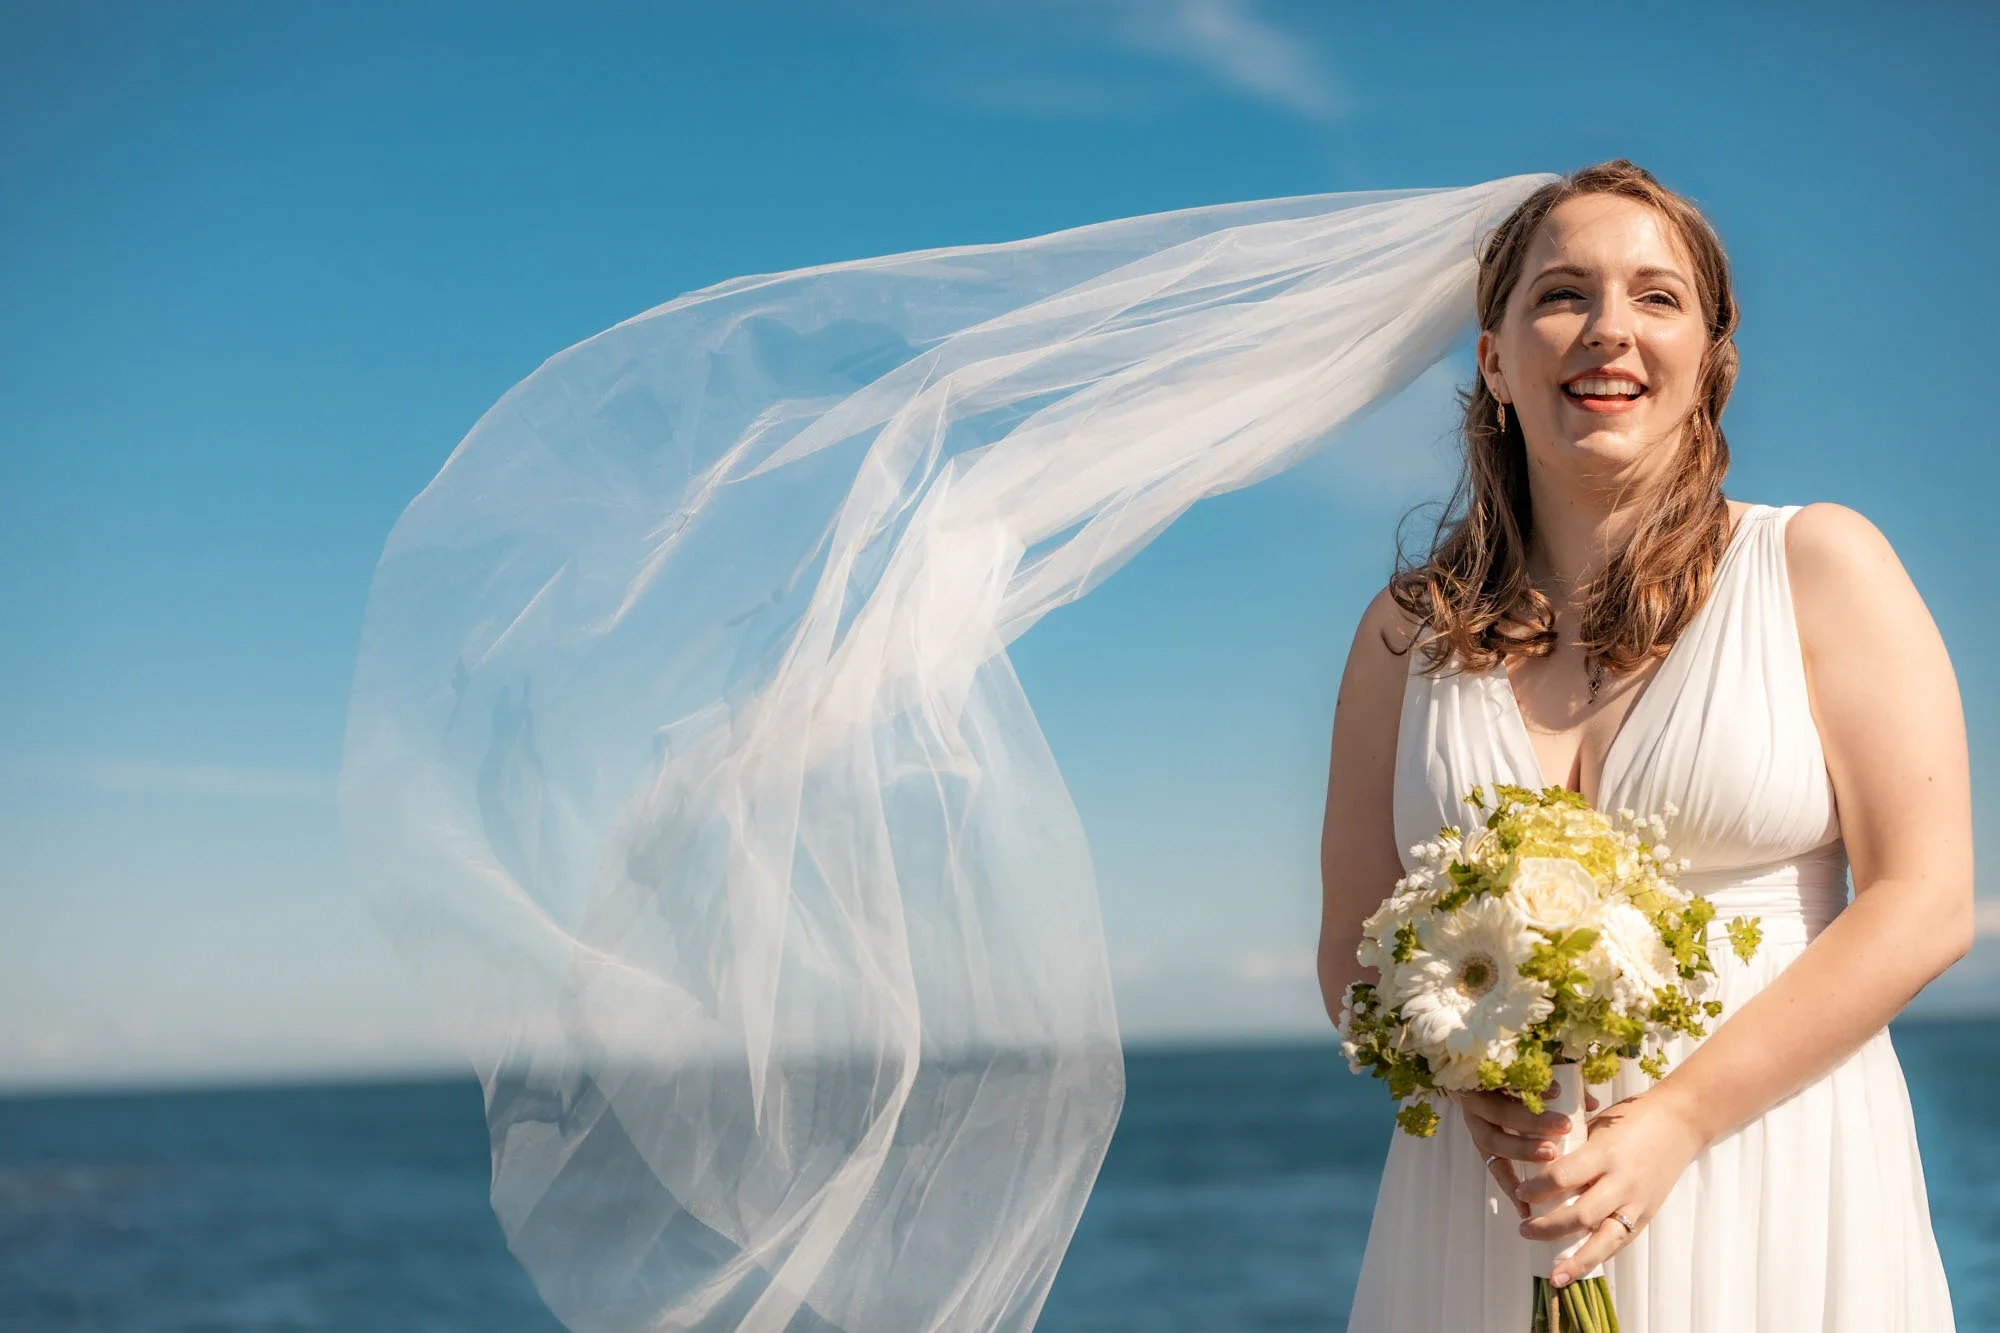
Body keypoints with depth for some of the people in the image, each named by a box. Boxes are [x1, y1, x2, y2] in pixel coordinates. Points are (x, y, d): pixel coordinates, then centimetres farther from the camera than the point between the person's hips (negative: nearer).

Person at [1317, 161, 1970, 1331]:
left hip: (1773, 1189, -2)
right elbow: (1352, 951, 7)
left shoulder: (1820, 564, -1)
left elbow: (1924, 903, -7)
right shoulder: (1409, 632, 5)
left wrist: (1676, 1117, -15)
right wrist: (1476, 1088, -14)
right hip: (1491, 1212, 2)